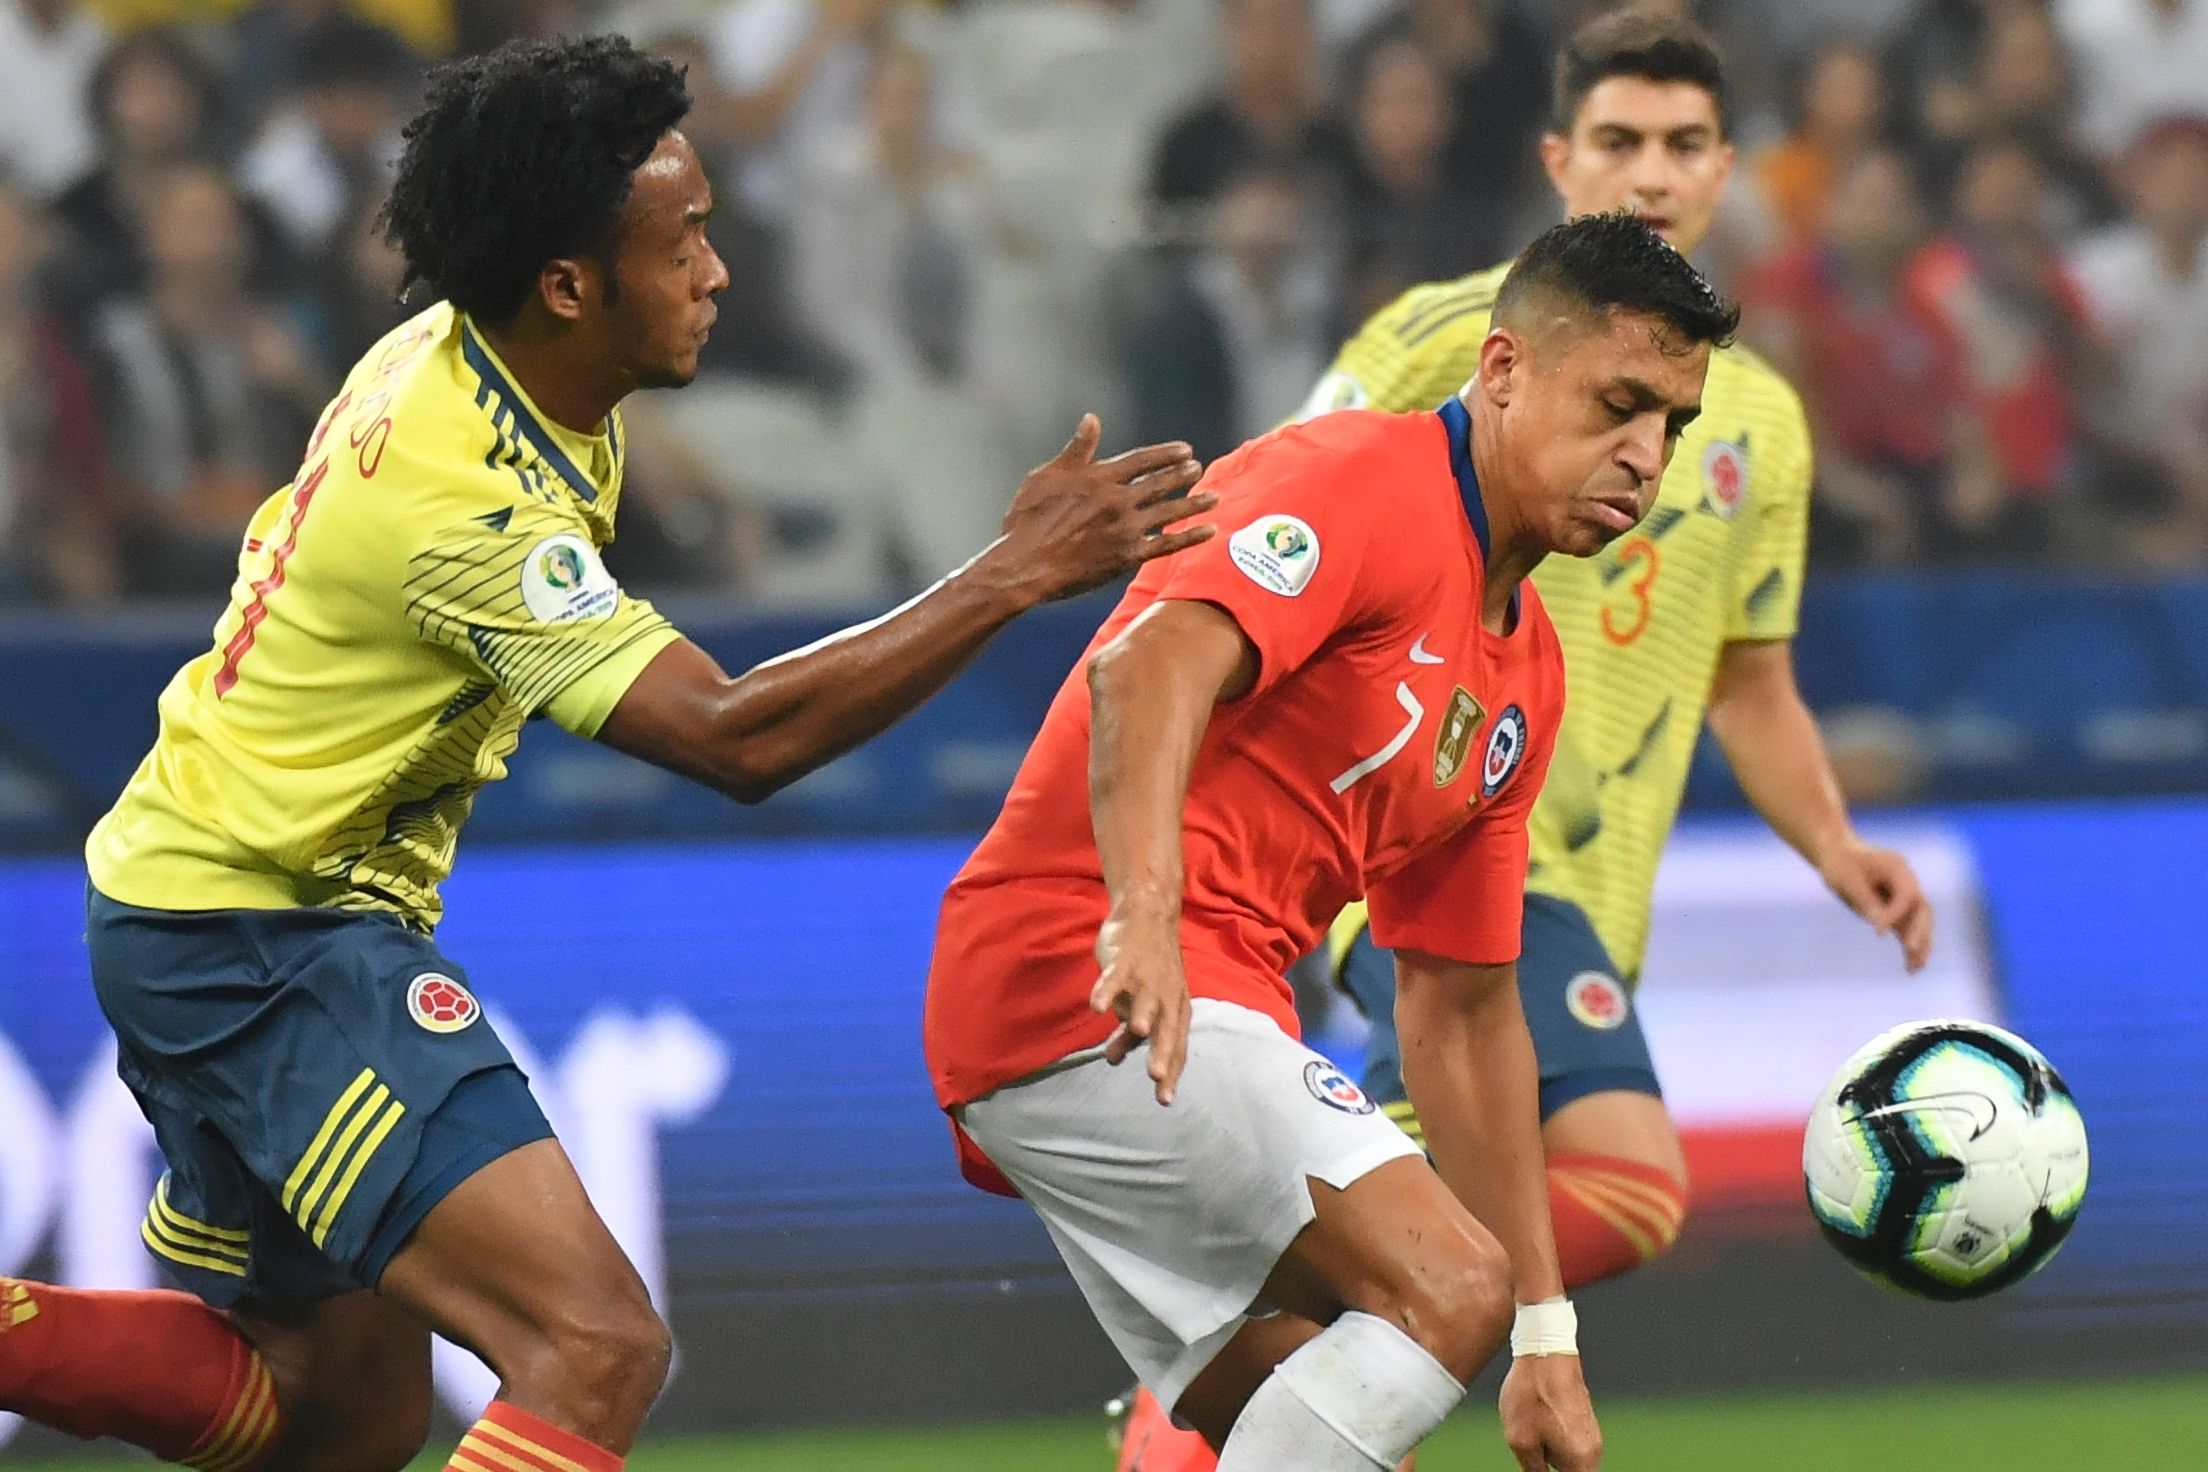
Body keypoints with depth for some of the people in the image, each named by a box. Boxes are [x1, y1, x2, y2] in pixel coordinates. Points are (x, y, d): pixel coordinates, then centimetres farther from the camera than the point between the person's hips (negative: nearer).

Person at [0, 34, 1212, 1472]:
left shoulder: (446, 354, 1)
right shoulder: (468, 508, -27)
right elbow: (737, 737, -31)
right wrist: (1015, 576, -32)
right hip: (264, 940, -10)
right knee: (598, 1349, -20)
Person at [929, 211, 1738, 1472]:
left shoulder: (1526, 677, 20)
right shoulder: (1366, 483, -9)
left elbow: (1465, 1011, 23)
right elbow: (1157, 661, -28)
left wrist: (1545, 1341, 19)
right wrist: (1143, 919, -45)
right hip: (1083, 983, -10)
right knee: (1439, 1287, -22)